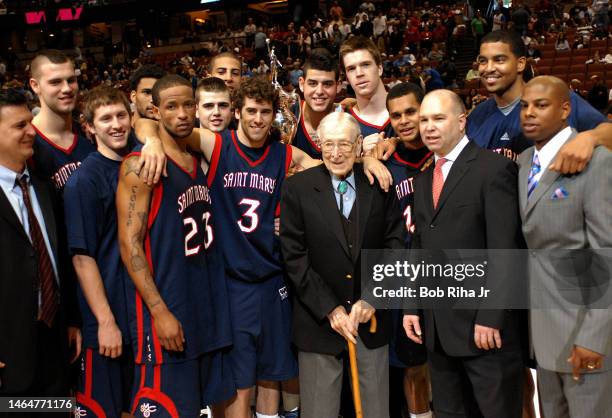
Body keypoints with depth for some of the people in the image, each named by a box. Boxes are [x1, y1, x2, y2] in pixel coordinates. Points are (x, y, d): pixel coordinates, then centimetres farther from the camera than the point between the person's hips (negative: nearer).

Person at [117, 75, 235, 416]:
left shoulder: (202, 160, 11)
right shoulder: (140, 165, -11)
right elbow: (130, 244, -15)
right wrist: (160, 312, -20)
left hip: (208, 308, 7)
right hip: (166, 313, -7)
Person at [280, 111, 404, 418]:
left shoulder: (380, 185, 3)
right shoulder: (297, 188, -3)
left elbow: (393, 244, 1)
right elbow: (294, 256, -6)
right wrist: (330, 309, -11)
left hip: (371, 318, 2)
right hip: (319, 320, -1)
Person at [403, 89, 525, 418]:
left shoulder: (495, 168, -9)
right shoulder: (423, 180, 15)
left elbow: (504, 250, -15)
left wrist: (490, 318, -19)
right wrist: (411, 306, 10)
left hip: (484, 325, -7)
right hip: (436, 327, 7)